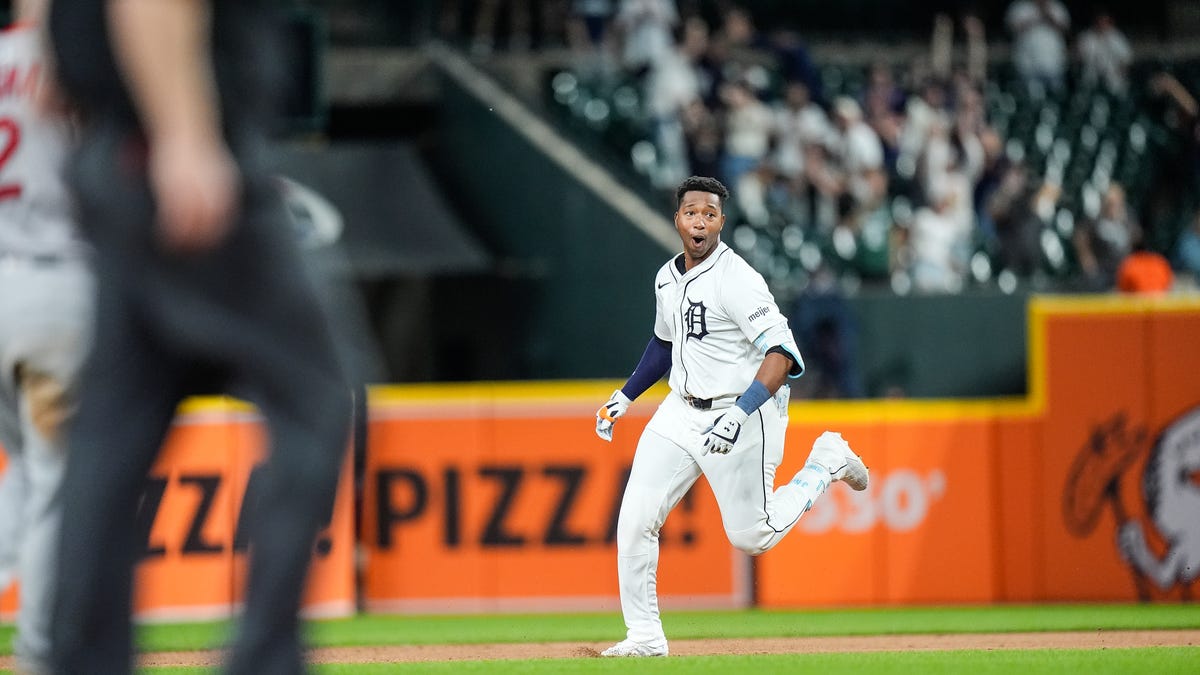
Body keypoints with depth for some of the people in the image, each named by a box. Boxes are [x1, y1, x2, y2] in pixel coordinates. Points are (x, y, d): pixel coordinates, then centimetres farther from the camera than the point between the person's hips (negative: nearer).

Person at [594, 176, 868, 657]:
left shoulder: (737, 280, -20)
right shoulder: (667, 278, 6)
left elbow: (783, 354, -27)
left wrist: (740, 414, -37)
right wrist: (626, 396, 20)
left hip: (744, 416, -7)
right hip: (681, 413, 7)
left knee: (752, 537, 2)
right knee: (634, 520, -4)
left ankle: (827, 462, 24)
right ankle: (645, 636, 5)